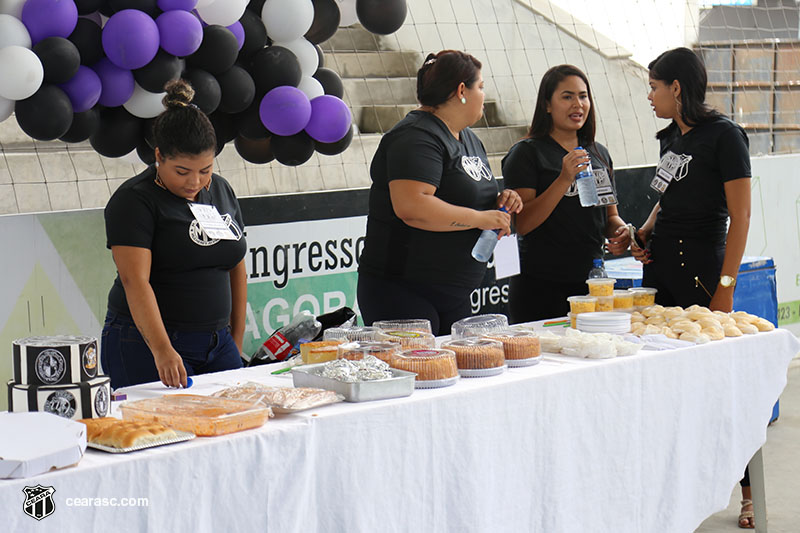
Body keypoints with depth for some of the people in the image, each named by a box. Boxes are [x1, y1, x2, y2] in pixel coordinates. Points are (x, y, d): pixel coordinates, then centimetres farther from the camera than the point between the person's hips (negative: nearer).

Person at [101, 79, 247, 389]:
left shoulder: (221, 191, 11)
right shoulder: (135, 200, -9)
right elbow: (135, 282, -20)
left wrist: (236, 341, 13)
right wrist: (162, 350, -32)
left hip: (217, 343, 6)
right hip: (147, 344, -6)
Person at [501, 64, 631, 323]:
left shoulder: (599, 154, 14)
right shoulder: (527, 153, -5)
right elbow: (523, 224, -14)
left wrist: (622, 230, 0)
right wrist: (565, 179, -22)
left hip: (592, 283, 5)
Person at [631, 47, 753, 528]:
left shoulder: (723, 135, -10)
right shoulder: (671, 137, 13)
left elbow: (741, 216, -13)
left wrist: (725, 286, -18)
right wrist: (642, 235, 7)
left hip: (702, 270, -8)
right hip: (660, 265, 8)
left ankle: (749, 491, 7)